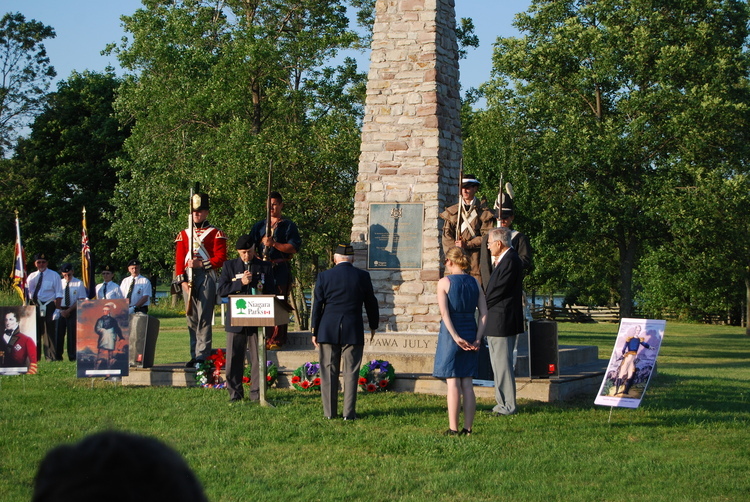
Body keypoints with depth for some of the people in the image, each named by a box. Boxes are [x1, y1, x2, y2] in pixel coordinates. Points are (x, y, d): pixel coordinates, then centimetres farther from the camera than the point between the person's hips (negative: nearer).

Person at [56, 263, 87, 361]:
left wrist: (69, 310, -10)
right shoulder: (59, 283, 8)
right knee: (59, 333, -1)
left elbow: (81, 300, -4)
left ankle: (72, 357, 3)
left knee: (72, 334, -1)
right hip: (61, 311, 2)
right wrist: (61, 311, -8)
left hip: (73, 311, -2)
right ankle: (58, 356, 4)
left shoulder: (79, 283, 0)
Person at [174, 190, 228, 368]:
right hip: (188, 278, 4)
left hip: (207, 277, -4)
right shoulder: (183, 234, 16)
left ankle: (203, 356, -11)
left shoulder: (216, 233, 5)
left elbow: (220, 258, -3)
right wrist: (182, 280, -1)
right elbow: (179, 260, 11)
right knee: (191, 318, 4)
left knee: (204, 318, -10)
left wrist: (201, 264, -14)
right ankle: (194, 356, 8)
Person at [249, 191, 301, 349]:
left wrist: (274, 244, -14)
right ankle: (261, 338, 5)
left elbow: (294, 248, -4)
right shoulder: (259, 226, 19)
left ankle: (276, 340, -6)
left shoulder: (288, 226, 6)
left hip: (280, 269, -4)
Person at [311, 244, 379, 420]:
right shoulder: (362, 276, -1)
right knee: (351, 372, 4)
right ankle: (348, 412, 2)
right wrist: (373, 326, 20)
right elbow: (371, 303, 6)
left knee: (329, 371, 7)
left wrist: (314, 332, 7)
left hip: (328, 331, 0)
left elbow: (317, 305, 0)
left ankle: (329, 412, 10)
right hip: (353, 331, 0)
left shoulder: (324, 276, -2)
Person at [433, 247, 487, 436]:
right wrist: (477, 339, -2)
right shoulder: (475, 282, 6)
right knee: (467, 384, 8)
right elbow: (484, 313, 1)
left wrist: (456, 337, -17)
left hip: (450, 333, -4)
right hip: (470, 333, 4)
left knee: (453, 384, -2)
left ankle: (453, 429, -2)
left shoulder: (444, 282, -6)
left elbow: (444, 312, -15)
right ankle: (468, 428, 8)